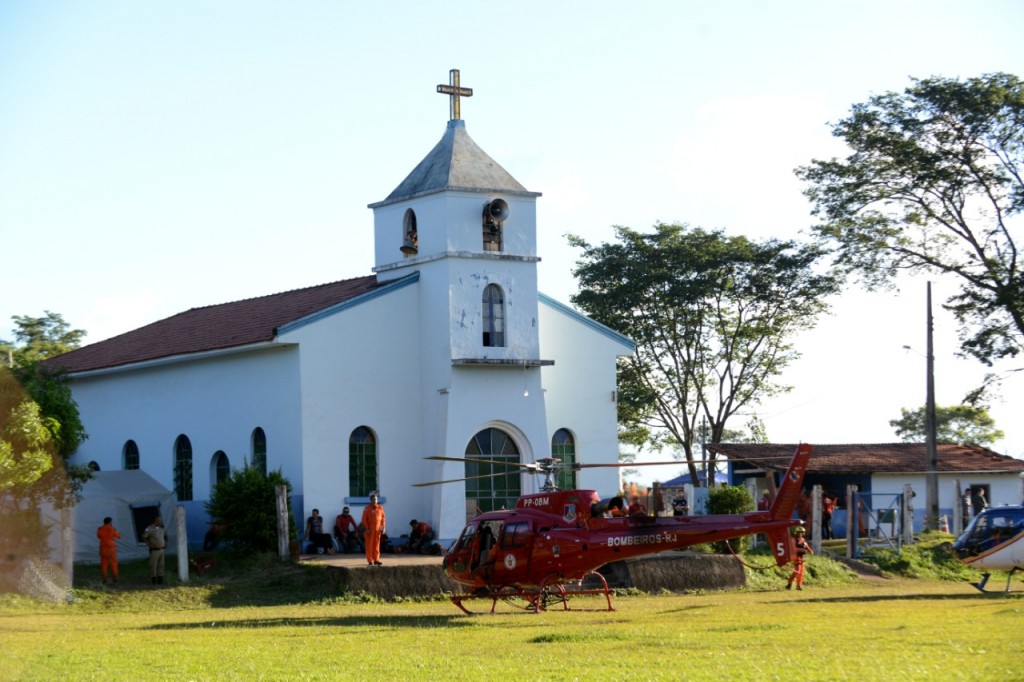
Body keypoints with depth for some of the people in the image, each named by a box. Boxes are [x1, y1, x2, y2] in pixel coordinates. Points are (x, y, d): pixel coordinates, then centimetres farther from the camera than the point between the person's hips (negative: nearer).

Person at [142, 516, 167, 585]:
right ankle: (153, 580, 4)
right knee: (153, 565, -2)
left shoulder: (162, 528, 8)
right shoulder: (149, 529, -12)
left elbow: (165, 536, 24)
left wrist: (165, 543, 11)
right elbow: (144, 538, -11)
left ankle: (160, 579, 14)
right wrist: (149, 545, -15)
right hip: (154, 550, -7)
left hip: (161, 550, 7)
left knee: (161, 565, 8)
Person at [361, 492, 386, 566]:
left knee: (377, 545, 5)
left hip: (377, 530, 4)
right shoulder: (367, 508, -5)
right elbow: (364, 519, -7)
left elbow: (383, 518, 10)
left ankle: (376, 560, 9)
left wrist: (383, 528, 2)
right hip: (369, 530, -4)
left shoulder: (380, 508, 7)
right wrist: (366, 529, -14)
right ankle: (370, 561, 4)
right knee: (369, 545, 0)